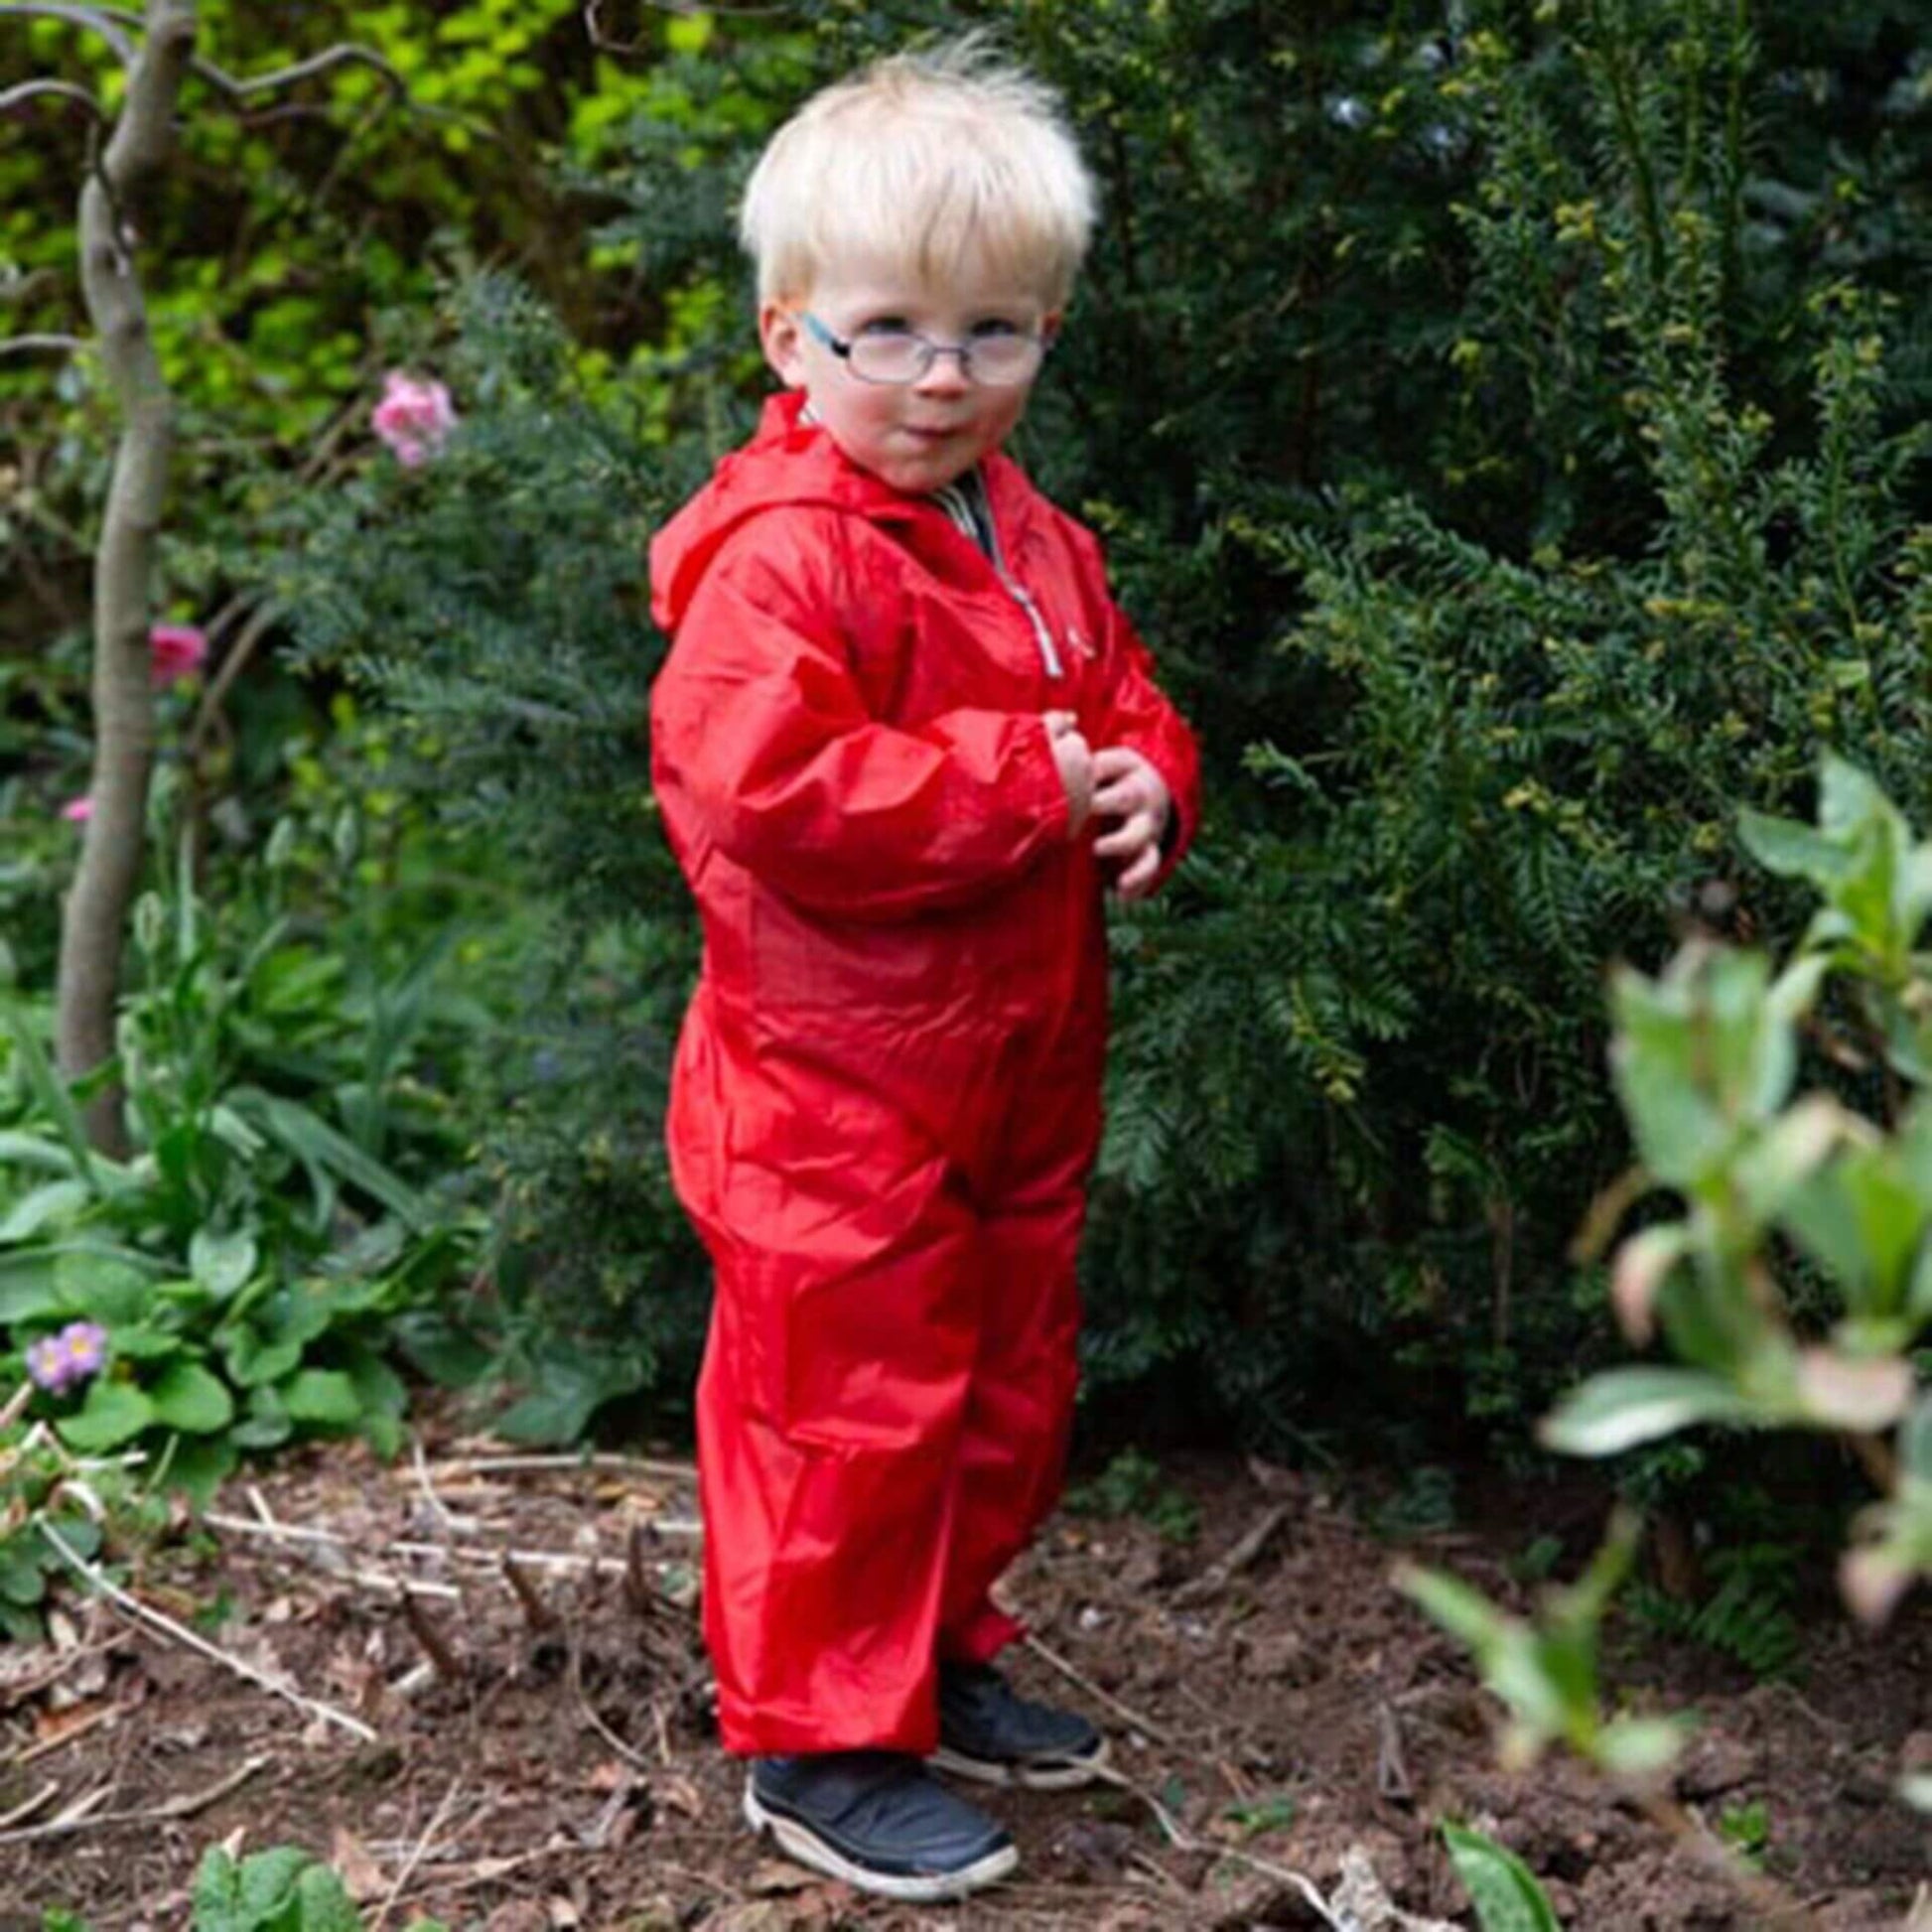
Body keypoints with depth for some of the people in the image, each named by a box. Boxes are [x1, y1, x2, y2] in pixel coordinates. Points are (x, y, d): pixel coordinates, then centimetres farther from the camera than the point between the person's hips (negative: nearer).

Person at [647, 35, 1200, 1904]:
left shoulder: (1037, 542, 9)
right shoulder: (779, 553, -19)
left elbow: (1122, 697, 22)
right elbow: (761, 779, -30)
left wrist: (1144, 785, -3)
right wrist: (1018, 781, -26)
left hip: (1020, 1082, 9)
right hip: (837, 1097, -9)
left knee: (1005, 1391, 20)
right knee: (850, 1409, 1)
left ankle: (937, 1657, 39)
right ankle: (815, 1741, 18)